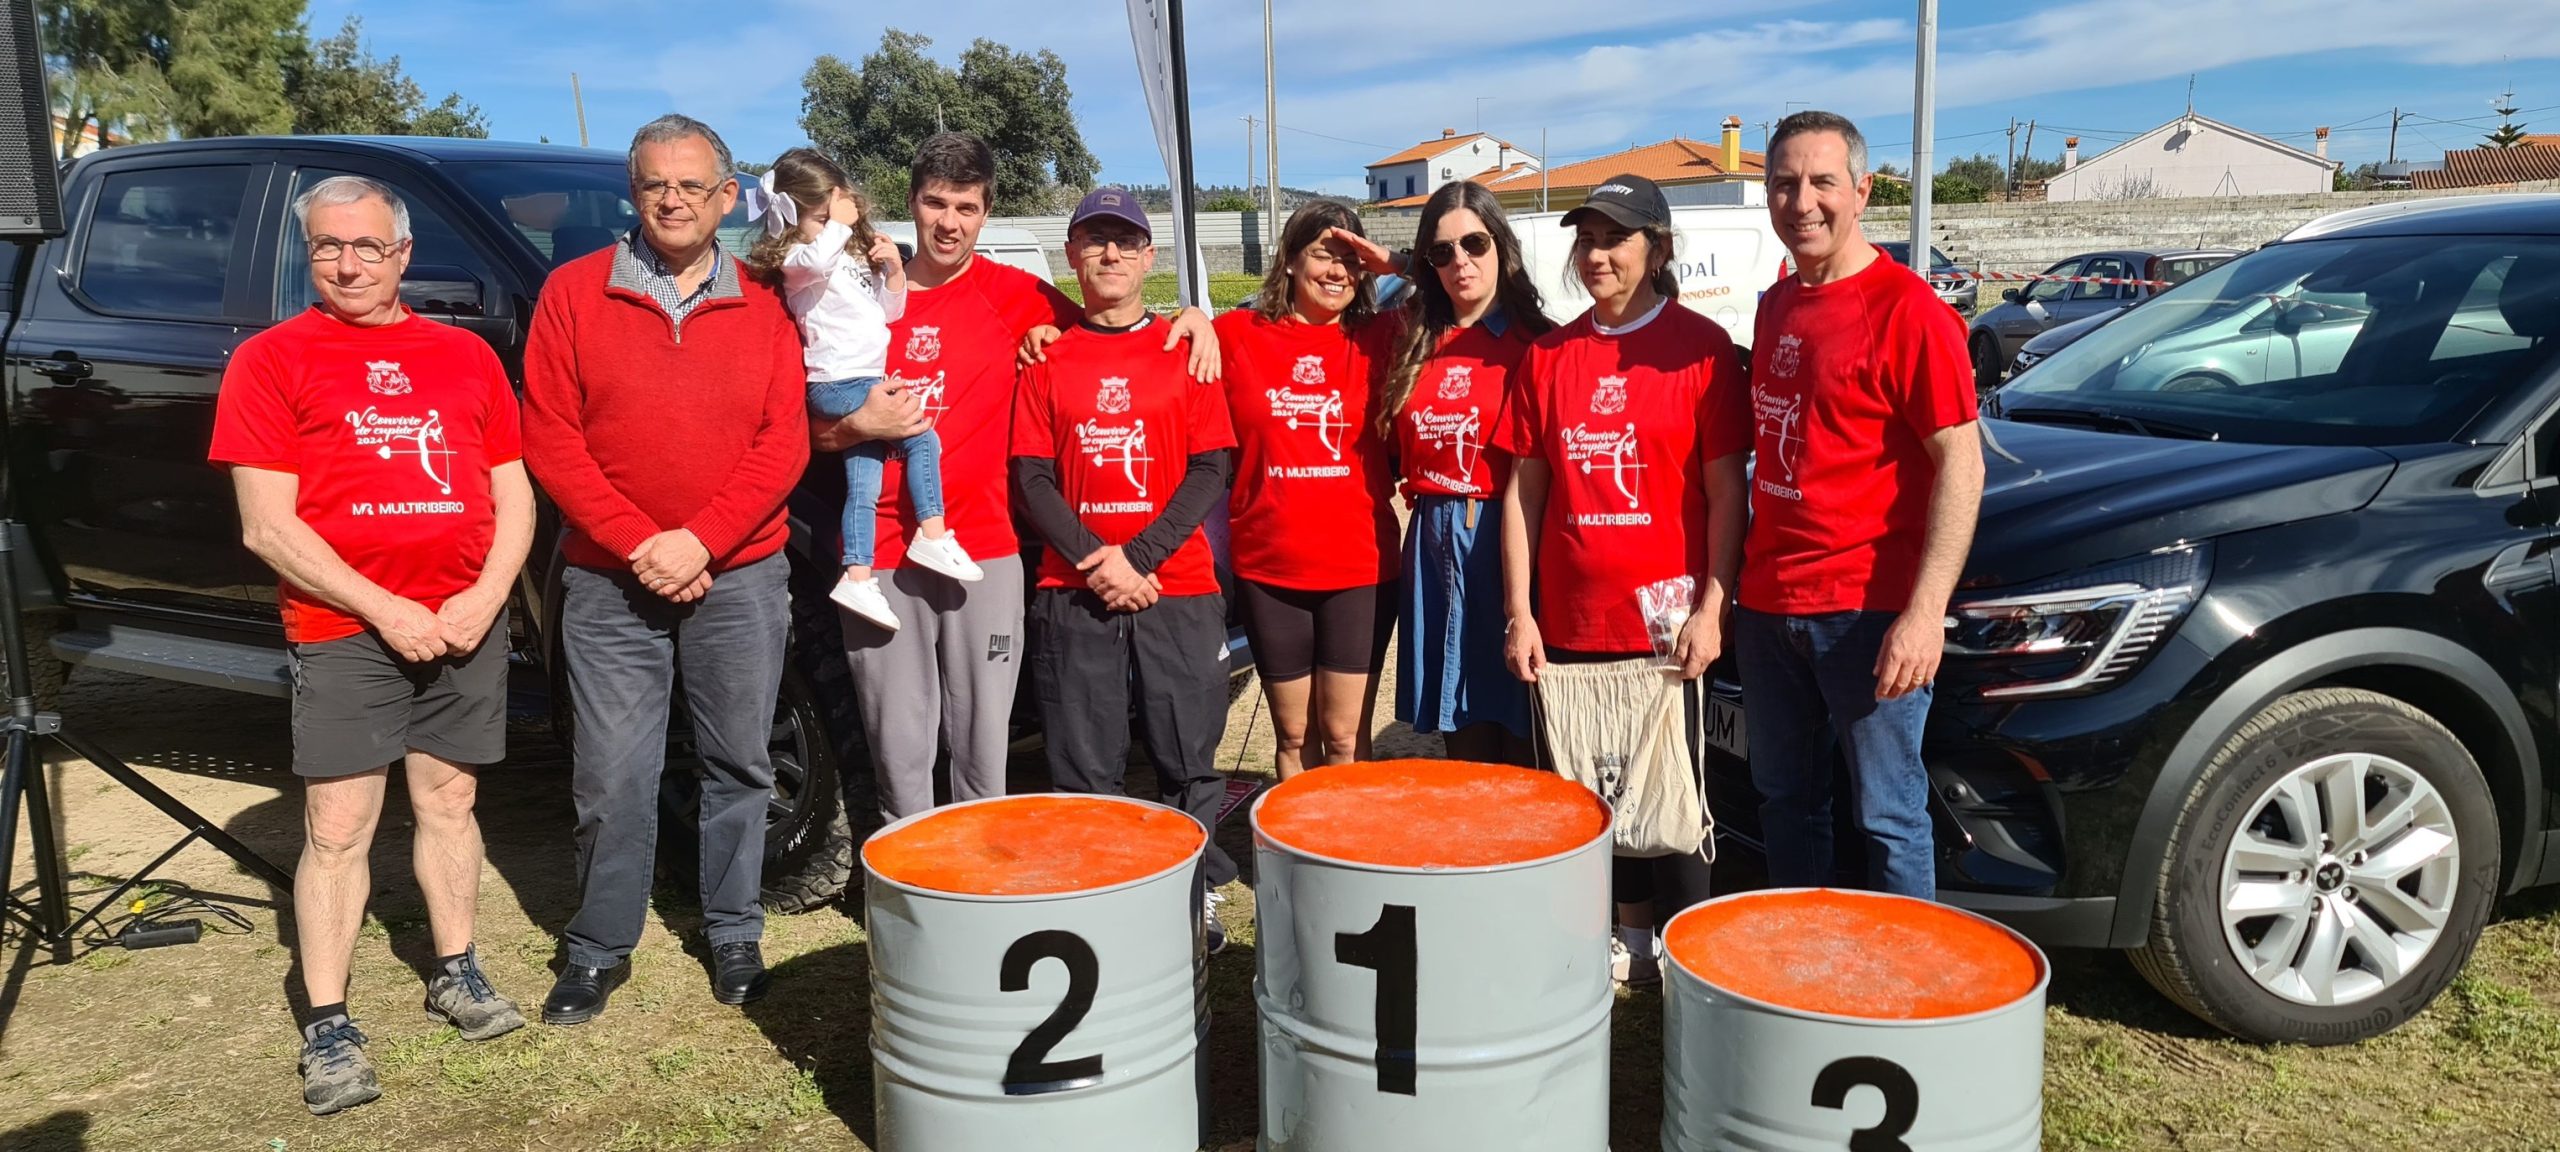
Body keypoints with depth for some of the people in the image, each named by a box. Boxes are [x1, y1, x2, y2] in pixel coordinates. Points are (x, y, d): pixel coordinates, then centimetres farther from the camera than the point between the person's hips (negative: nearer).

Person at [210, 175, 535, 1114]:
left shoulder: (465, 356, 11)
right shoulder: (272, 359, 1)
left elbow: (514, 496, 10)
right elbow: (267, 526, -6)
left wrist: (484, 596, -5)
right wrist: (385, 609, -13)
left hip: (468, 623, 3)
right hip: (344, 629, -3)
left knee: (448, 800, 13)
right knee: (337, 828, -2)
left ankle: (454, 974, 27)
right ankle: (327, 1024, 8)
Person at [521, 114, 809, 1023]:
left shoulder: (762, 306, 5)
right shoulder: (574, 292, 2)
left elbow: (784, 444, -1)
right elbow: (549, 439, -2)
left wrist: (701, 540, -12)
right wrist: (638, 544, -11)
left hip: (740, 579, 1)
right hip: (610, 584, -1)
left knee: (738, 766, 9)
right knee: (612, 779, 3)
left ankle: (734, 936, 25)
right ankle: (600, 948, 21)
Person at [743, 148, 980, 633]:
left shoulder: (857, 258, 19)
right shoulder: (798, 260, -6)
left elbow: (890, 311, 24)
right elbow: (819, 259, -32)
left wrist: (894, 270, 7)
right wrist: (840, 223, -16)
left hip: (863, 385, 8)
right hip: (838, 386, -8)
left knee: (863, 488, 5)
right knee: (922, 437, -16)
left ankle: (858, 577, 7)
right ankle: (932, 535, -11)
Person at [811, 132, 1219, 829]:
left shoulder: (1013, 294, 5)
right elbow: (816, 431, 12)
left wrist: (1189, 319, -9)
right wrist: (858, 424, -9)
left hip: (985, 550, -1)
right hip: (881, 558, 1)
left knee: (983, 747, 4)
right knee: (899, 751, 6)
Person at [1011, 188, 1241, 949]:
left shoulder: (1185, 351, 6)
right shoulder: (1046, 360, 9)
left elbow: (1210, 471, 0)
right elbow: (1031, 479, 3)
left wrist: (1139, 557, -11)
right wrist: (1093, 561, -11)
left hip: (1178, 588, 0)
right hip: (1073, 595, 1)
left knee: (1188, 764, 3)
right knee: (1084, 777, 3)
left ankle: (1200, 898, 18)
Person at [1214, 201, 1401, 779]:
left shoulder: (1378, 339, 3)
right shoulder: (1236, 335, 2)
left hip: (1359, 564, 0)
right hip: (1267, 567, 0)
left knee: (1345, 737, 5)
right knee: (1293, 737, 12)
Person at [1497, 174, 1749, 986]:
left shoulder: (1700, 347, -4)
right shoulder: (1549, 356, 7)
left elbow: (1726, 489, -5)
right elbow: (1524, 487, 7)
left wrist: (1712, 609, -11)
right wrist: (1519, 612, 3)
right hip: (1572, 622, 4)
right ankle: (1634, 934, 27)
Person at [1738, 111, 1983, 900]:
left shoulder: (1906, 309, -10)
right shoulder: (1777, 305, 12)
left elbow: (1960, 463, -14)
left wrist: (1925, 611, -22)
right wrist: (1741, 585, 13)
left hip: (1867, 610, -7)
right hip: (1767, 605, 7)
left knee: (1889, 819, 2)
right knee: (1786, 805, 17)